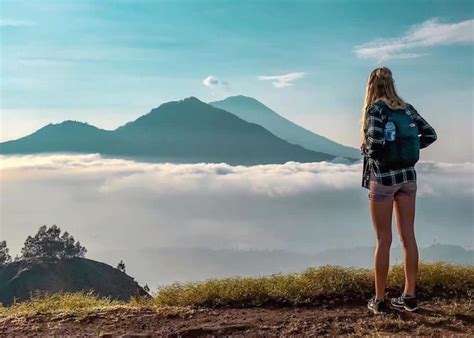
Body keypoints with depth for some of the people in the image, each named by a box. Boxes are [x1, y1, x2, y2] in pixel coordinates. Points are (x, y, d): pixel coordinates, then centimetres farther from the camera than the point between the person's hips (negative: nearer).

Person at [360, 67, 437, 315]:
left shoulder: (375, 109, -12)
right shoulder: (407, 108, 6)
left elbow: (375, 143, -24)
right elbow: (430, 135, 8)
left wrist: (365, 150, -4)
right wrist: (407, 147, 11)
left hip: (383, 178, -5)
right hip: (407, 176, 5)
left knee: (383, 240, 2)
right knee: (408, 237, 9)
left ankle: (379, 300, 11)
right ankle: (410, 296, 17)